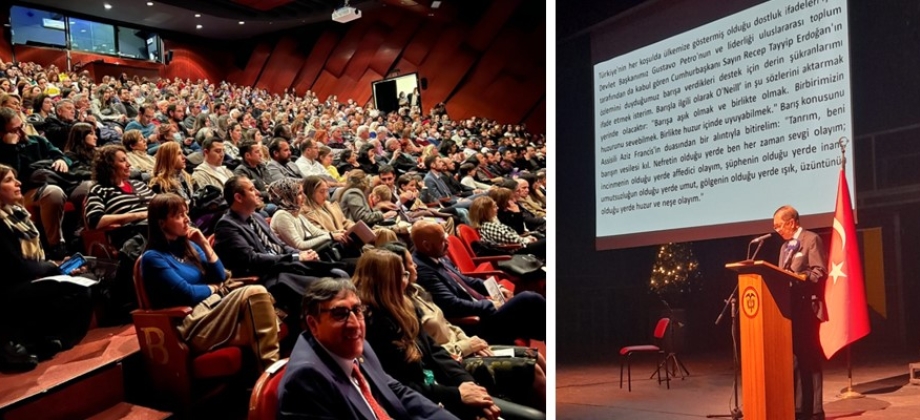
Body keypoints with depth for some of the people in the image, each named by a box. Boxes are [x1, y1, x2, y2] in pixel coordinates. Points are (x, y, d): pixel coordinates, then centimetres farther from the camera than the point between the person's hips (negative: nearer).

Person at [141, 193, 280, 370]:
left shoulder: (188, 246, 18)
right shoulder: (153, 258, -3)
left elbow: (221, 277, 15)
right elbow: (188, 294, -10)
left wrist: (205, 245, 7)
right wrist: (214, 288, 7)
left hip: (216, 307, 7)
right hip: (196, 326, -7)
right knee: (253, 294, -29)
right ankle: (270, 367, -34)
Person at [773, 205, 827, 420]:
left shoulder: (811, 239, -5)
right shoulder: (785, 247, 20)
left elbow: (819, 272, -14)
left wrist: (795, 279, -21)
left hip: (807, 307, -8)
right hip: (789, 307, 8)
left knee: (809, 358, -5)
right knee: (794, 359, 8)